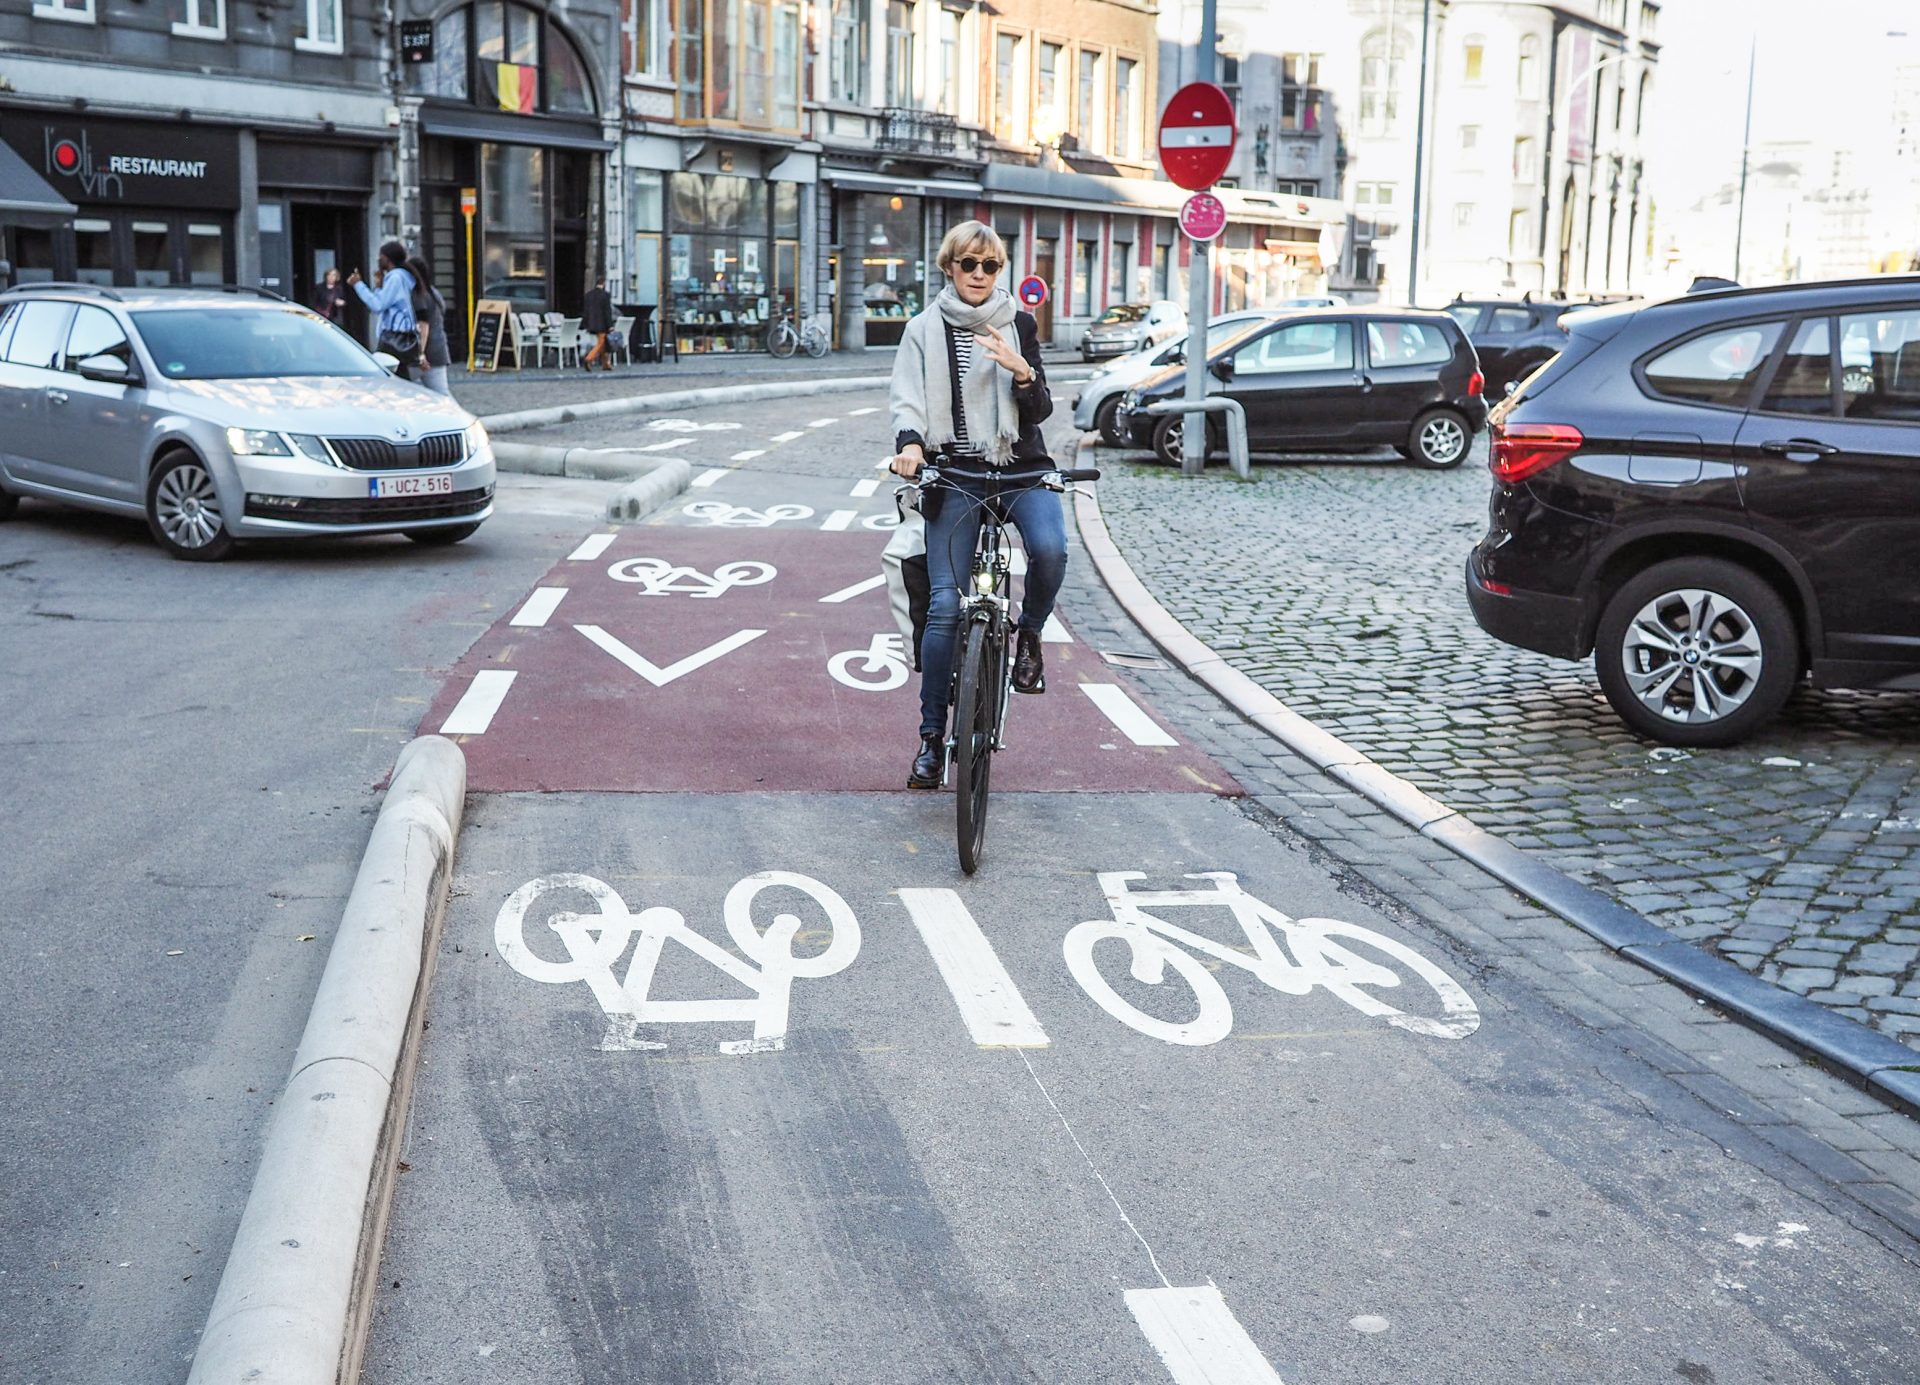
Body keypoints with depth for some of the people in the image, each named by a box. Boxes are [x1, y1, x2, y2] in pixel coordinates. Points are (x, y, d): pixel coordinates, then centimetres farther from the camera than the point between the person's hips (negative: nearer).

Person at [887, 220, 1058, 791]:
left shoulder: (1018, 326, 9)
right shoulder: (925, 329, 9)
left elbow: (1041, 410, 5)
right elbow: (909, 400, 0)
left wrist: (1022, 372, -16)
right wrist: (911, 444, -21)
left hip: (1021, 470, 1)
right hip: (955, 475, 0)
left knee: (1050, 549, -31)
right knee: (944, 605, -8)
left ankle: (1028, 636, 1)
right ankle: (932, 737, 1)